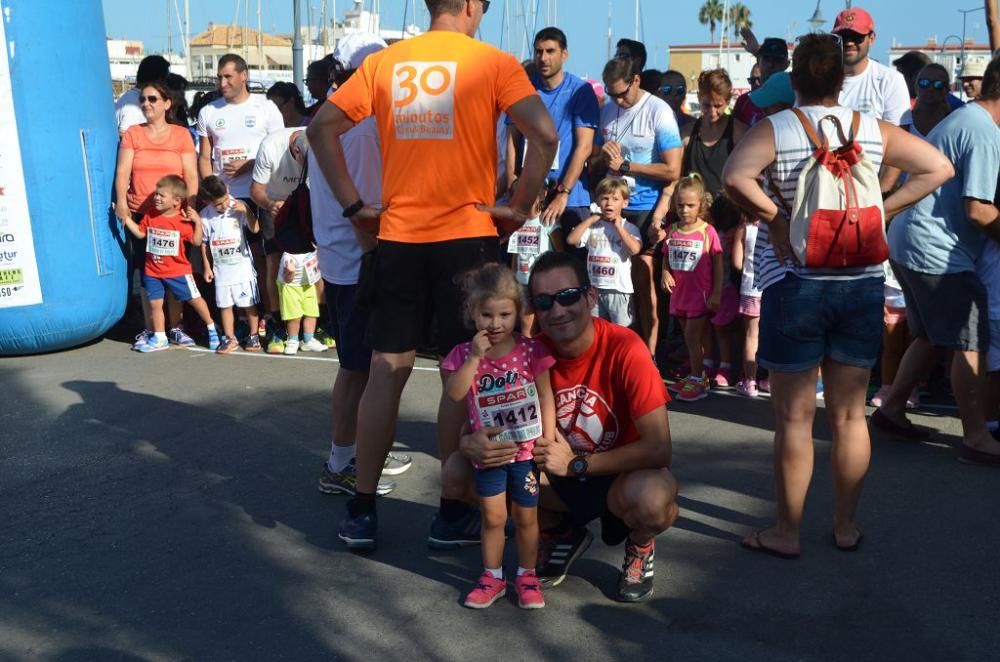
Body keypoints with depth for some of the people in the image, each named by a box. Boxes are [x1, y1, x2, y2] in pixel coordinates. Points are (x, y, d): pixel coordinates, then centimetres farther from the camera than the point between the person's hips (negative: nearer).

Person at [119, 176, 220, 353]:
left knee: (195, 299, 4)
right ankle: (159, 339, 17)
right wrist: (125, 218, 4)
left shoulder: (183, 220, -13)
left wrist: (197, 222, -22)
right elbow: (140, 233, 9)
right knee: (155, 304, 6)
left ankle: (212, 328, 21)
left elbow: (197, 242, -13)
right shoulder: (150, 215, 1)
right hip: (152, 271, 4)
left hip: (178, 271, -4)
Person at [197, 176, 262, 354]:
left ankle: (253, 335, 20)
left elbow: (255, 228, -14)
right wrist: (207, 267, 7)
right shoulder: (205, 216, -5)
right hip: (221, 269, 2)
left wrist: (246, 210, -25)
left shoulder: (238, 207, -9)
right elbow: (204, 243, 5)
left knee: (249, 304, 6)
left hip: (242, 266, -2)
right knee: (225, 305, 9)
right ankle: (230, 338, 20)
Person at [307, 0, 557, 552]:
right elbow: (544, 135, -15)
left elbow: (321, 128, 5)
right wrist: (520, 207, -5)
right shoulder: (492, 63, -2)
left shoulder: (383, 62, 8)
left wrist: (353, 205, 6)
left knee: (386, 371, 9)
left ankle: (361, 510, 13)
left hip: (397, 237, 3)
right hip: (467, 235, -3)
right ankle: (454, 510, 14)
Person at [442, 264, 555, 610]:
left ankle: (527, 576, 27)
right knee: (493, 517, 9)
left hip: (527, 450, 0)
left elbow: (545, 398, -3)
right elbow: (454, 393, -21)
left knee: (526, 517, 11)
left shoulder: (531, 351, -8)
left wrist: (548, 440, -6)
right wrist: (475, 357, -28)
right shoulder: (464, 354, -6)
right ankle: (492, 576, 25)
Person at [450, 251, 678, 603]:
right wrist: (472, 443, -28)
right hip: (559, 476, 4)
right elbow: (484, 418, -4)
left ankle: (640, 546, 1)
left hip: (623, 476, -4)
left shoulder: (625, 349, -23)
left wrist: (575, 463, -26)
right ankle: (559, 533, 10)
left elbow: (659, 448, -26)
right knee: (459, 473, -16)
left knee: (652, 499, -40)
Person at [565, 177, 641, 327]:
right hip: (594, 288, 3)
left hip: (619, 289, -3)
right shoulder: (593, 226, 5)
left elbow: (635, 249, -19)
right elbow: (571, 240, -6)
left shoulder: (629, 228, -2)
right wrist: (590, 219, -4)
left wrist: (618, 226, -13)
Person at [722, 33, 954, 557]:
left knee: (794, 419, 6)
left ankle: (787, 533, 16)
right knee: (850, 415, 13)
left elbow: (734, 177, -26)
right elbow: (939, 167, 4)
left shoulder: (775, 129, -7)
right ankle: (846, 527, 25)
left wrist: (774, 218, -13)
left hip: (795, 286, -3)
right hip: (862, 285, 3)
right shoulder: (873, 130, 4)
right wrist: (881, 210, 1)